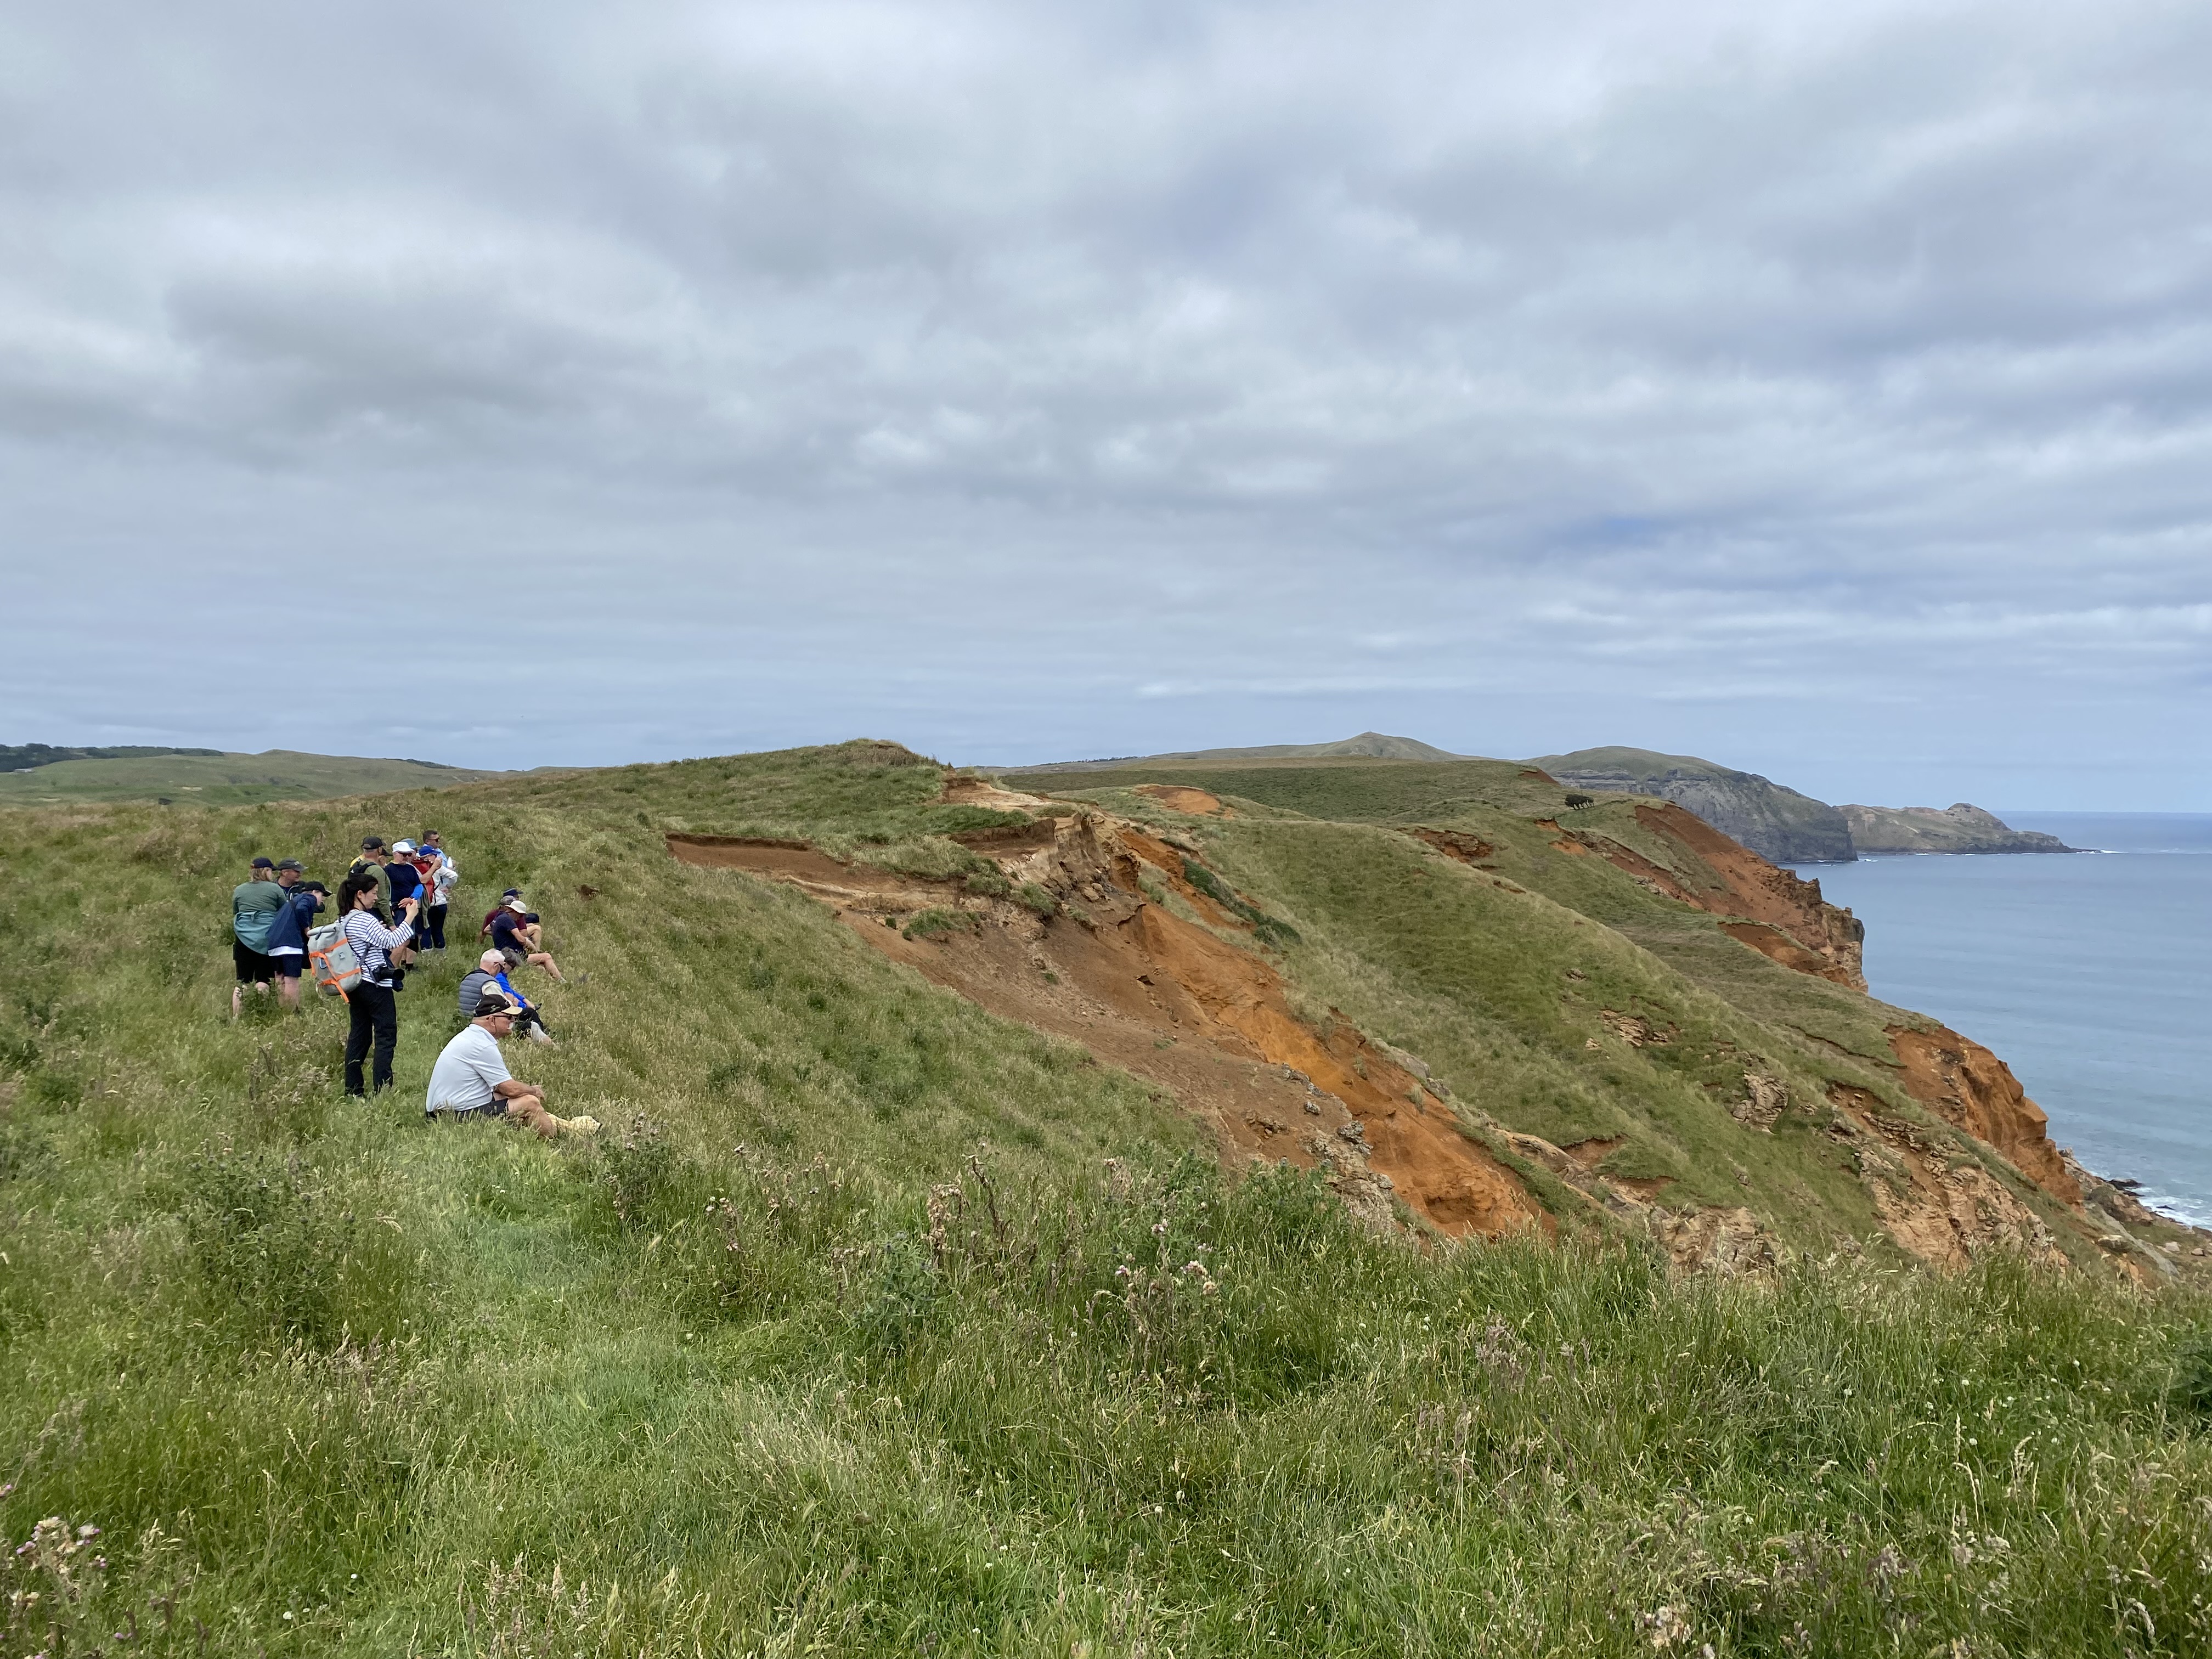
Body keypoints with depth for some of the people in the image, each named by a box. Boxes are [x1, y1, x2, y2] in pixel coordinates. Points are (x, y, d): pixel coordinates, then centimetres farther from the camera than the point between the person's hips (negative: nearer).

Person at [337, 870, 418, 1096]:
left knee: (359, 1034, 13)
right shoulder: (365, 920, -17)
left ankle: (353, 1089, 15)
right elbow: (390, 941, -22)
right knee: (386, 1036, -4)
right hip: (376, 986, -9)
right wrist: (409, 918, -18)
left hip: (355, 984, 9)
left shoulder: (343, 920, 11)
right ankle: (383, 1089, -7)